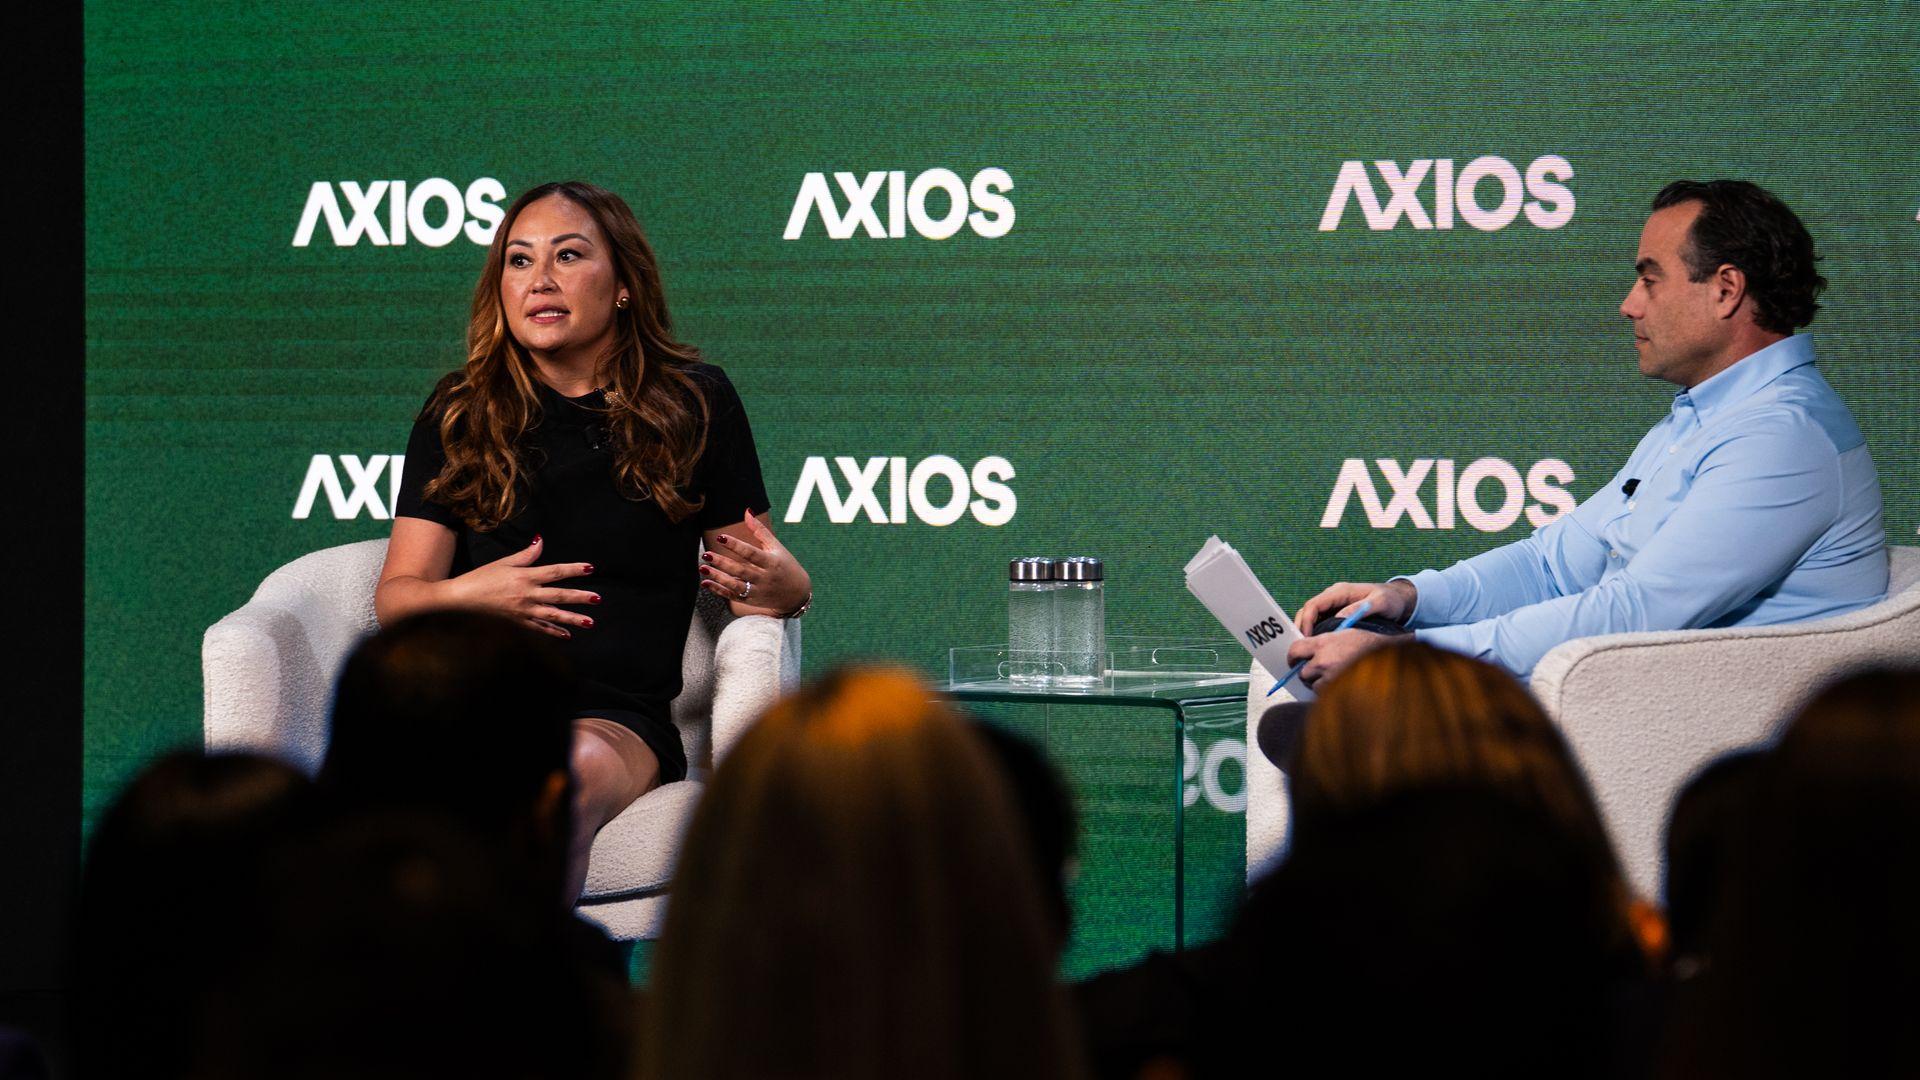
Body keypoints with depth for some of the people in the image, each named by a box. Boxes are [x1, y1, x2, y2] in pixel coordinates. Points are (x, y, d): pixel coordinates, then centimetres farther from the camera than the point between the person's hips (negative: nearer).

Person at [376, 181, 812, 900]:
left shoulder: (694, 404, 13)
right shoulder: (458, 416, 15)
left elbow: (756, 582, 16)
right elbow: (395, 595, 13)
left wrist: (784, 587, -10)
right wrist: (467, 594, -11)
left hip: (618, 715, 0)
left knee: (581, 766, -39)